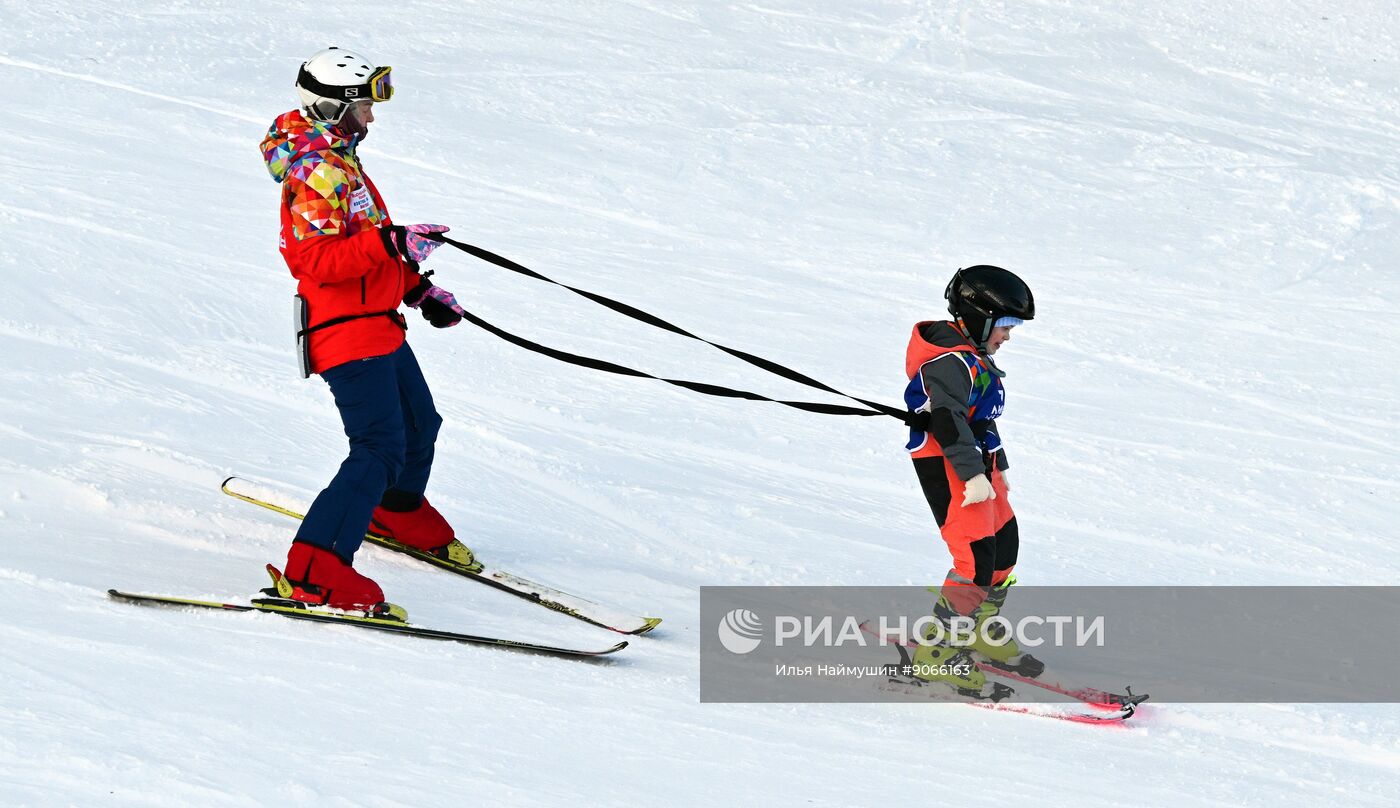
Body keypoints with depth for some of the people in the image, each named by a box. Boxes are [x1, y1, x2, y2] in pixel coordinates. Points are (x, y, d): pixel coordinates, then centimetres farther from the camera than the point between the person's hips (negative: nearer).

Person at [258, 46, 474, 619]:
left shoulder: (339, 163, 16)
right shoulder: (317, 174, -18)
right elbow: (318, 259, -28)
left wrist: (419, 289, 24)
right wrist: (392, 243, -35)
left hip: (379, 327, 11)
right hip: (348, 333, -11)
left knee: (419, 425, 27)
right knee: (379, 448, -19)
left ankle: (400, 512, 53)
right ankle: (315, 569, -25)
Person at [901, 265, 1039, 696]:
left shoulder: (973, 358, 16)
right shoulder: (953, 361, -18)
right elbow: (947, 421, -27)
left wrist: (997, 467, 33)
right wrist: (973, 476, -29)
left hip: (977, 464, 11)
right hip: (947, 467, -11)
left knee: (1005, 544, 18)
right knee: (976, 560, -17)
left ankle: (982, 633, 35)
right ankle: (937, 654, -14)